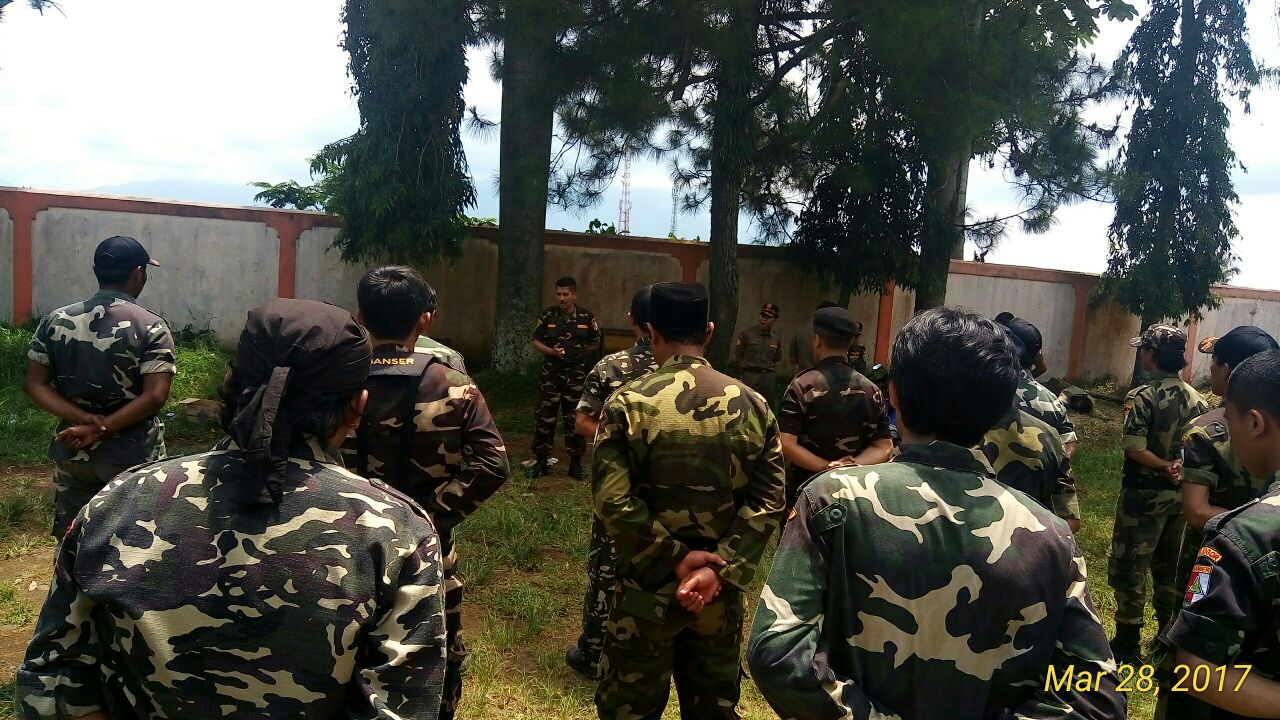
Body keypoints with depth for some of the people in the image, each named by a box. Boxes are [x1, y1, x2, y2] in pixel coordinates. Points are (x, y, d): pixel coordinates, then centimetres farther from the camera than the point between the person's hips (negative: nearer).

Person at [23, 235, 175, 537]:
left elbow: (34, 384, -2)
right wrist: (100, 429, -17)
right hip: (132, 455, -4)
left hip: (72, 452, 4)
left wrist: (86, 420, -11)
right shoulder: (152, 327, -13)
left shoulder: (55, 321, 1)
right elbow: (155, 396, -22)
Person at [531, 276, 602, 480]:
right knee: (544, 418, 3)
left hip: (576, 374, 0)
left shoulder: (587, 317, -1)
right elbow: (536, 341, 3)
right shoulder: (548, 315, 0)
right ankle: (540, 461, 15)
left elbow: (596, 344, 8)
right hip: (550, 373, 1)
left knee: (575, 419, 5)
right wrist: (551, 351, -13)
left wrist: (581, 353, -5)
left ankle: (575, 463, 16)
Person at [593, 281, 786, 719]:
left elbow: (612, 501, -19)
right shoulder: (752, 405, -2)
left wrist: (674, 558, -13)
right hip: (722, 590, 4)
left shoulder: (628, 403, -12)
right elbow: (767, 500, -8)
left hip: (649, 588, -3)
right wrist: (719, 570, -12)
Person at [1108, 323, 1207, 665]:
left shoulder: (1142, 397, -17)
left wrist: (1165, 467, -12)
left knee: (1129, 567, 3)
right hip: (1180, 494, 7)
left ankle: (1127, 643, 10)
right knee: (1169, 567, 18)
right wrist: (1179, 469, -5)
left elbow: (1134, 448, -22)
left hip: (1144, 493, -7)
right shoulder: (1196, 399, 4)